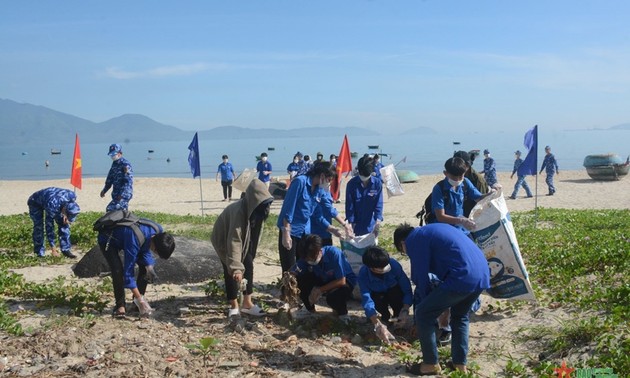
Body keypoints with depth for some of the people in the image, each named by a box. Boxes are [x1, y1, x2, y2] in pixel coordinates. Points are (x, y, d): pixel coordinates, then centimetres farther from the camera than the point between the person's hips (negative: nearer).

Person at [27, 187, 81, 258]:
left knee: (63, 224, -8)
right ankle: (40, 253, -5)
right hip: (35, 202, -5)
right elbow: (49, 227, -34)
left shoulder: (72, 196, -29)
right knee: (38, 226, -18)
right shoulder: (52, 207, -43)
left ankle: (65, 250, -2)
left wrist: (65, 217, -17)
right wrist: (53, 248, -29)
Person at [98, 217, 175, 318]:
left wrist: (149, 265, -25)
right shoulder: (134, 240, -43)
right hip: (107, 240, -7)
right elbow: (128, 271, -37)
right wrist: (140, 299, -34)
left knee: (145, 266, -6)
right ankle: (120, 306, -12)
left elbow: (145, 250, -5)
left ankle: (138, 302, 7)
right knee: (118, 270, -27)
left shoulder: (159, 231, -23)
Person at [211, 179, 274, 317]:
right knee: (231, 272, -8)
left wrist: (251, 253, 12)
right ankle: (234, 306, 6)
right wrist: (236, 268, -48)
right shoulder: (239, 211, -41)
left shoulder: (256, 209, -17)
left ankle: (247, 303, 11)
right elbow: (234, 241, -44)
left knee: (249, 267, 2)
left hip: (246, 240, 7)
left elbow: (256, 231, 3)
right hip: (224, 240, -7)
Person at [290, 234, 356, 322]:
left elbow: (341, 281, -28)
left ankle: (342, 312, -2)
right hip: (324, 280, 5)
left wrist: (320, 290, -26)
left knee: (333, 297, -38)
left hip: (345, 281, -5)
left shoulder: (334, 254, -32)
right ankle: (310, 309, 4)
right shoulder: (307, 257, -18)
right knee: (299, 280, -21)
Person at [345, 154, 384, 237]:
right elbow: (349, 206, -5)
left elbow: (379, 204, -9)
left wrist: (378, 220, -22)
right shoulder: (351, 184, -8)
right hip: (357, 226, 0)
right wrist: (352, 223, -10)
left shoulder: (377, 183, -8)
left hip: (371, 226, 0)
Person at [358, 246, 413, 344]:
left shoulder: (394, 264, -35)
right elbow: (367, 300, -40)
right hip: (378, 295, 0)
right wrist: (378, 325, -52)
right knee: (377, 300, -34)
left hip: (394, 293, 0)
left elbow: (407, 288, -28)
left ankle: (397, 318, -2)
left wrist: (405, 311, -43)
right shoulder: (363, 273, -34)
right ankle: (386, 316, 1)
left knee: (396, 294, -35)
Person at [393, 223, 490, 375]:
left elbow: (421, 278, 3)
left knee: (423, 314, 5)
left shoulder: (413, 240, 4)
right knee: (460, 316, 28)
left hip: (462, 277, -9)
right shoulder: (431, 231, 30)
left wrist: (426, 302, 19)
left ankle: (431, 364, 15)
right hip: (482, 274, 9)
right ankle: (460, 364, 31)